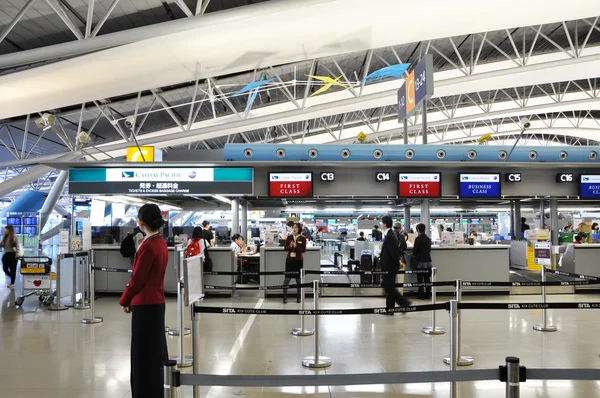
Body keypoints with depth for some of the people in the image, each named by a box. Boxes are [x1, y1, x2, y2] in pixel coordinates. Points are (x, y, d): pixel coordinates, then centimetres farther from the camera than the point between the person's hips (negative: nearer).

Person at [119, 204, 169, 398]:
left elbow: (137, 278, -16)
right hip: (157, 302, 9)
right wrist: (130, 299, 15)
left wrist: (125, 301, -1)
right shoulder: (161, 243, 7)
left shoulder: (148, 246, -20)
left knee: (144, 353, 1)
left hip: (145, 304, -9)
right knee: (155, 350, 17)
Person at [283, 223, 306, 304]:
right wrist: (290, 246, -16)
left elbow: (303, 250, -6)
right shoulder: (289, 237, 4)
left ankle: (299, 297, 14)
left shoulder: (303, 238, -2)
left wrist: (296, 246, -21)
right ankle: (284, 297, 5)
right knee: (287, 278, -1)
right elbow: (285, 248, 5)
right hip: (289, 260, 1)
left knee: (298, 279, 4)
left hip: (299, 260, -1)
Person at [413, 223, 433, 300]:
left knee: (420, 279, 0)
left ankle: (421, 295, 1)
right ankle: (428, 294, 14)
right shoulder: (428, 239, 6)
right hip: (428, 261, 6)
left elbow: (414, 250, -11)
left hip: (420, 262, -6)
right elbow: (429, 249, 13)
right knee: (427, 279, 11)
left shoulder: (418, 239, -14)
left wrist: (414, 254, 11)